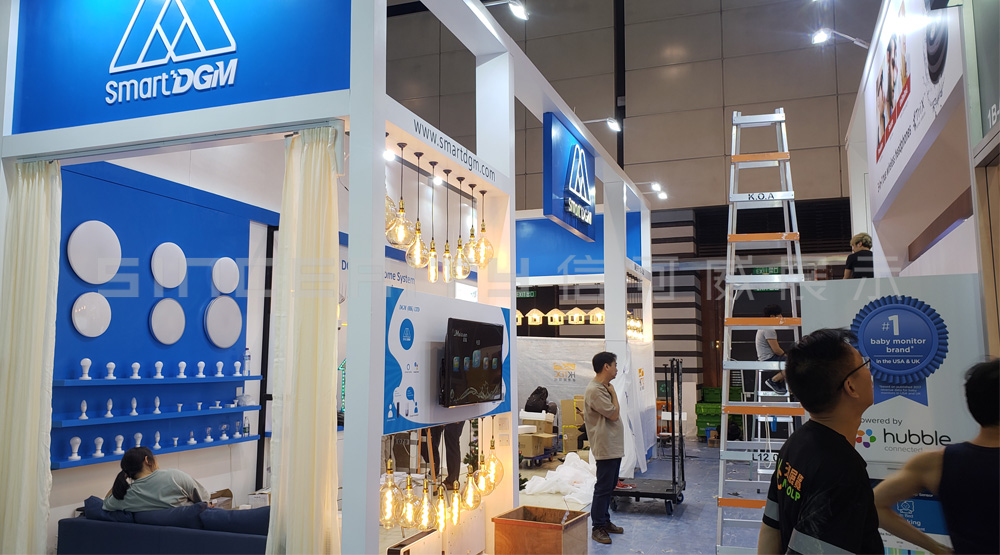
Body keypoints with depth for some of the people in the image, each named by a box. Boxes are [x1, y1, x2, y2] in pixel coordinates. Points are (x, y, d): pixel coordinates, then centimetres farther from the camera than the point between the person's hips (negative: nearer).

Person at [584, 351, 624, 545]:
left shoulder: (603, 388, 13)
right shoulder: (594, 390, -20)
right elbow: (614, 414, -19)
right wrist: (613, 392, -10)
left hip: (614, 446, 10)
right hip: (605, 447, -10)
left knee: (609, 485, 17)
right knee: (603, 487, -3)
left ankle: (605, 521, 28)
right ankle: (597, 527, 6)